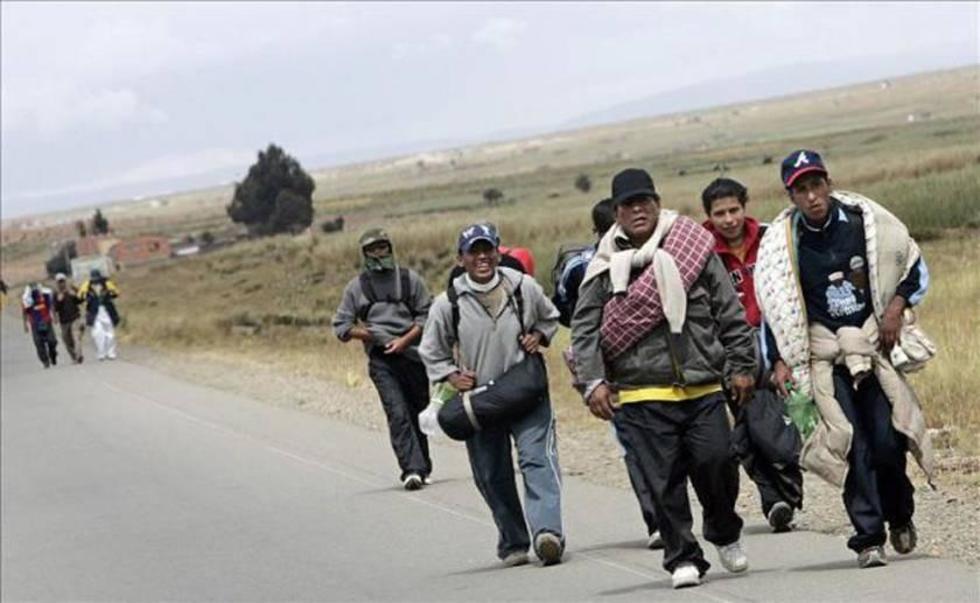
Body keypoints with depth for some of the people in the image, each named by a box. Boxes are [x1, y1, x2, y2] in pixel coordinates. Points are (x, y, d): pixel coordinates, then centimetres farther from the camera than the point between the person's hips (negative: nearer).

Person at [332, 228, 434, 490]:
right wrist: (369, 334, -6)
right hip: (381, 359, -1)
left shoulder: (409, 279, 6)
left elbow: (426, 315, 4)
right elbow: (341, 326, 9)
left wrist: (404, 340, -10)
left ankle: (421, 467, 20)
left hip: (412, 352, 1)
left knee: (419, 412, 8)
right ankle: (413, 468, -22)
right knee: (398, 413, -15)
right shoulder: (356, 287, 7)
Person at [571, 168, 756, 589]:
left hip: (702, 389, 0)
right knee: (665, 480, -3)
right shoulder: (606, 268, 6)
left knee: (716, 461, -8)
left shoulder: (693, 249, 6)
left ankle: (725, 534, 19)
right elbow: (584, 330, 4)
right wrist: (593, 381, -7)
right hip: (642, 395, 0)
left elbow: (730, 313, 10)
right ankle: (682, 558, 7)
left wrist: (740, 366, 7)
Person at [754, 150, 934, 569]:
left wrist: (897, 306, -4)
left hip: (874, 343, 1)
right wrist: (780, 361, -3)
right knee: (852, 445, -11)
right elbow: (775, 309, 5)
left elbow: (914, 267, 11)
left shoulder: (866, 220, -2)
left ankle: (899, 515, 23)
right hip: (825, 356, -1)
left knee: (887, 441, -5)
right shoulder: (781, 243, -3)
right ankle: (868, 538, -7)